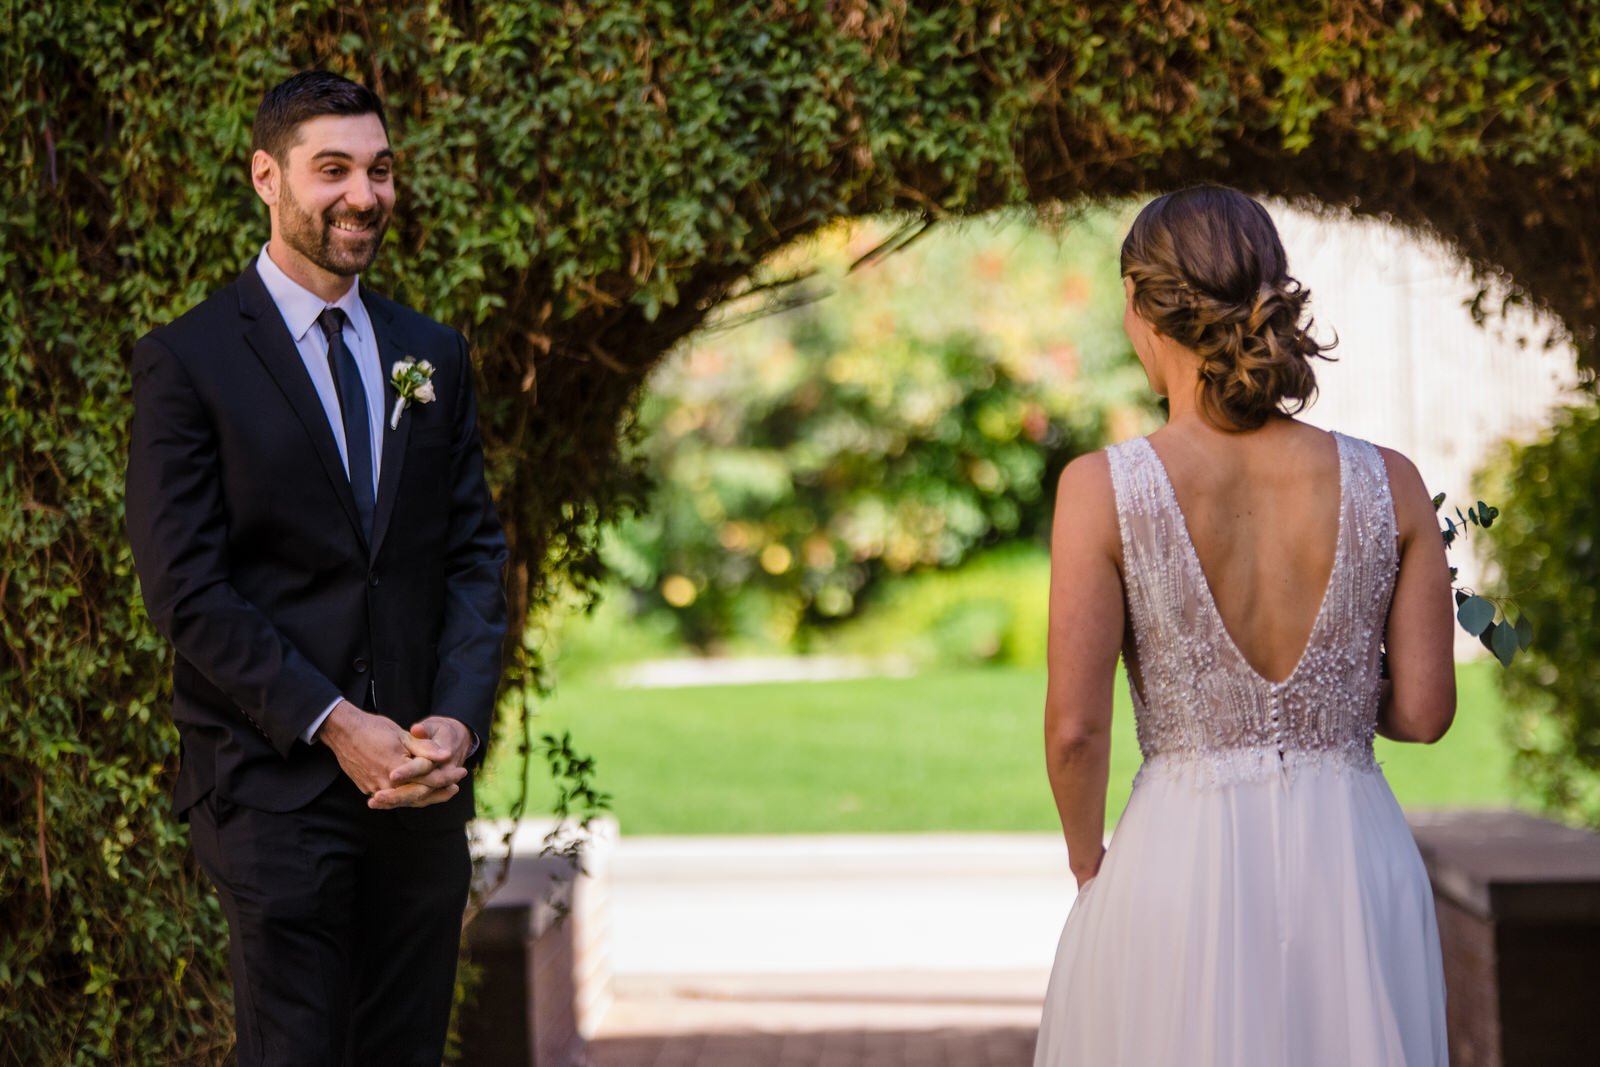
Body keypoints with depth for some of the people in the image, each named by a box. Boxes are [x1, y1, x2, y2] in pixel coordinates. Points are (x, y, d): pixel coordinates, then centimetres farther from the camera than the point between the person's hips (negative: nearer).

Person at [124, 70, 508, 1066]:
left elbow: (476, 554, 11)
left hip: (422, 787, 5)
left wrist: (458, 722, -5)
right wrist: (335, 726, -15)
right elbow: (185, 589, -9)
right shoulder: (187, 360, -3)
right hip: (275, 786, -5)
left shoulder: (433, 356, 14)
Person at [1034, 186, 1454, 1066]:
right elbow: (1424, 711, 0)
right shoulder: (1388, 486, -5)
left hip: (1182, 859, -2)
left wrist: (1087, 861, 8)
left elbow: (1075, 729, -10)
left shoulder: (1103, 490, -11)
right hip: (1356, 862, 2)